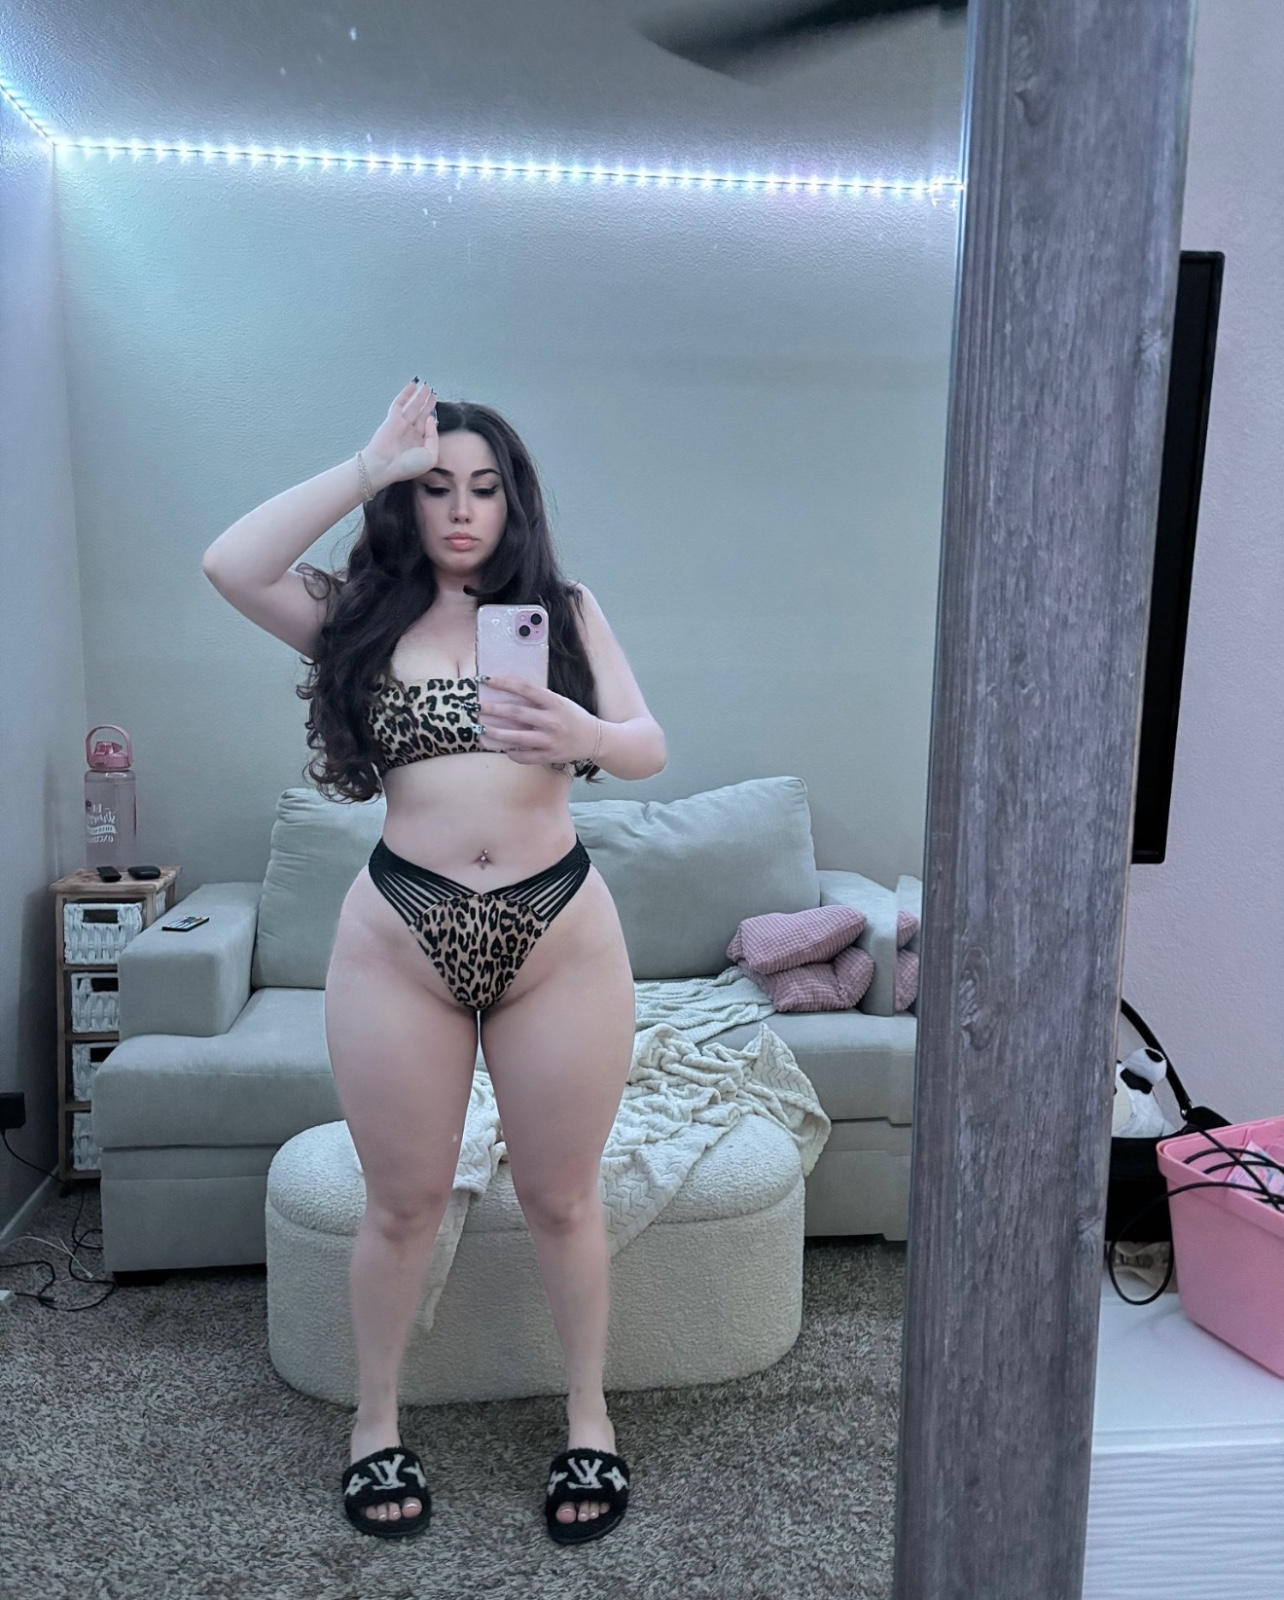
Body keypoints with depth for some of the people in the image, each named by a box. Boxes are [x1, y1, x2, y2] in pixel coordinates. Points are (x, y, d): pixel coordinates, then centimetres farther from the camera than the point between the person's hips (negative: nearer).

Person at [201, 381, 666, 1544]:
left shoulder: (564, 609, 6)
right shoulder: (359, 615, 6)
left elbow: (650, 747, -6)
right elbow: (229, 565, -13)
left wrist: (582, 734, -28)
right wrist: (370, 464, -9)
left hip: (560, 933, 0)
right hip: (401, 940, 0)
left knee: (563, 1198, 12)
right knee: (405, 1202, 13)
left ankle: (589, 1422, 34)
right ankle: (376, 1424, 37)